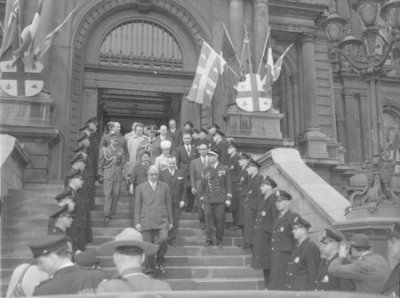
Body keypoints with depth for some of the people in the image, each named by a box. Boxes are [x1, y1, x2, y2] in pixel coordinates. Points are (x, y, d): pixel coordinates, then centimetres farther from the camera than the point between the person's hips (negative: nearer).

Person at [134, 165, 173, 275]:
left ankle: (160, 260, 7)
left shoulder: (165, 186, 12)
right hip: (146, 221, 0)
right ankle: (150, 268, 13)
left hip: (161, 220, 0)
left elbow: (168, 204, 13)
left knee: (164, 239, -18)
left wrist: (170, 221, 10)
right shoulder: (140, 188, 8)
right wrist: (137, 222, 0)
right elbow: (137, 206, 7)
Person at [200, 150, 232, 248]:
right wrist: (202, 200, 12)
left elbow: (228, 184, 3)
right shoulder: (205, 170, 11)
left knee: (219, 220, 1)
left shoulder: (224, 169, 4)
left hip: (220, 200, -2)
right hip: (208, 199, 2)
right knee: (208, 217, -8)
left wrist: (228, 198, -5)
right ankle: (209, 239, 0)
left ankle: (219, 241, 14)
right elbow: (203, 186, 14)